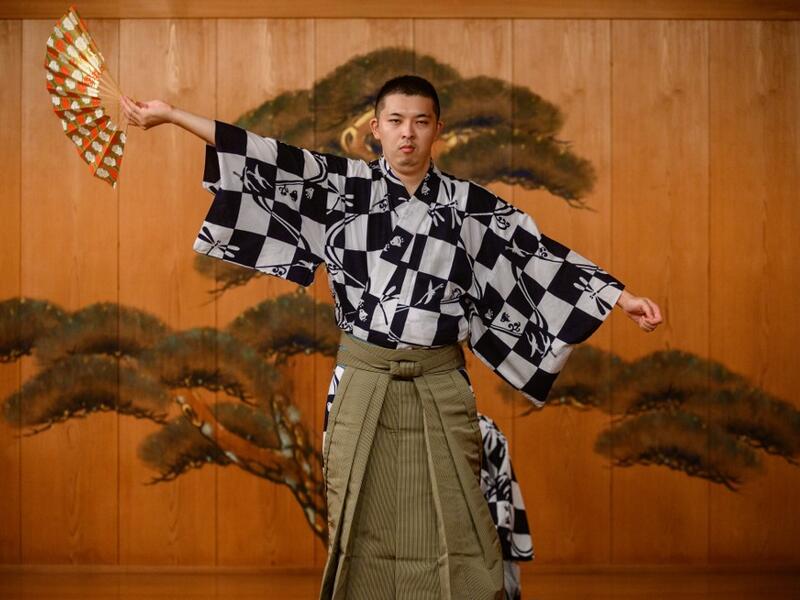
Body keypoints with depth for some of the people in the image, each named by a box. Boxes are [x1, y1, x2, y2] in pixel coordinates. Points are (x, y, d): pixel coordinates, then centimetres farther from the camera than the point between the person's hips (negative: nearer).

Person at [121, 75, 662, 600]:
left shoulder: (469, 204, 4)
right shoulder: (345, 186, 2)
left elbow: (543, 258, 4)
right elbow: (267, 162, -2)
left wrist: (623, 298, 0)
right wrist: (171, 114, -6)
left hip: (439, 387, 0)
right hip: (363, 383, 0)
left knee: (452, 529, -1)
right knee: (364, 527, 7)